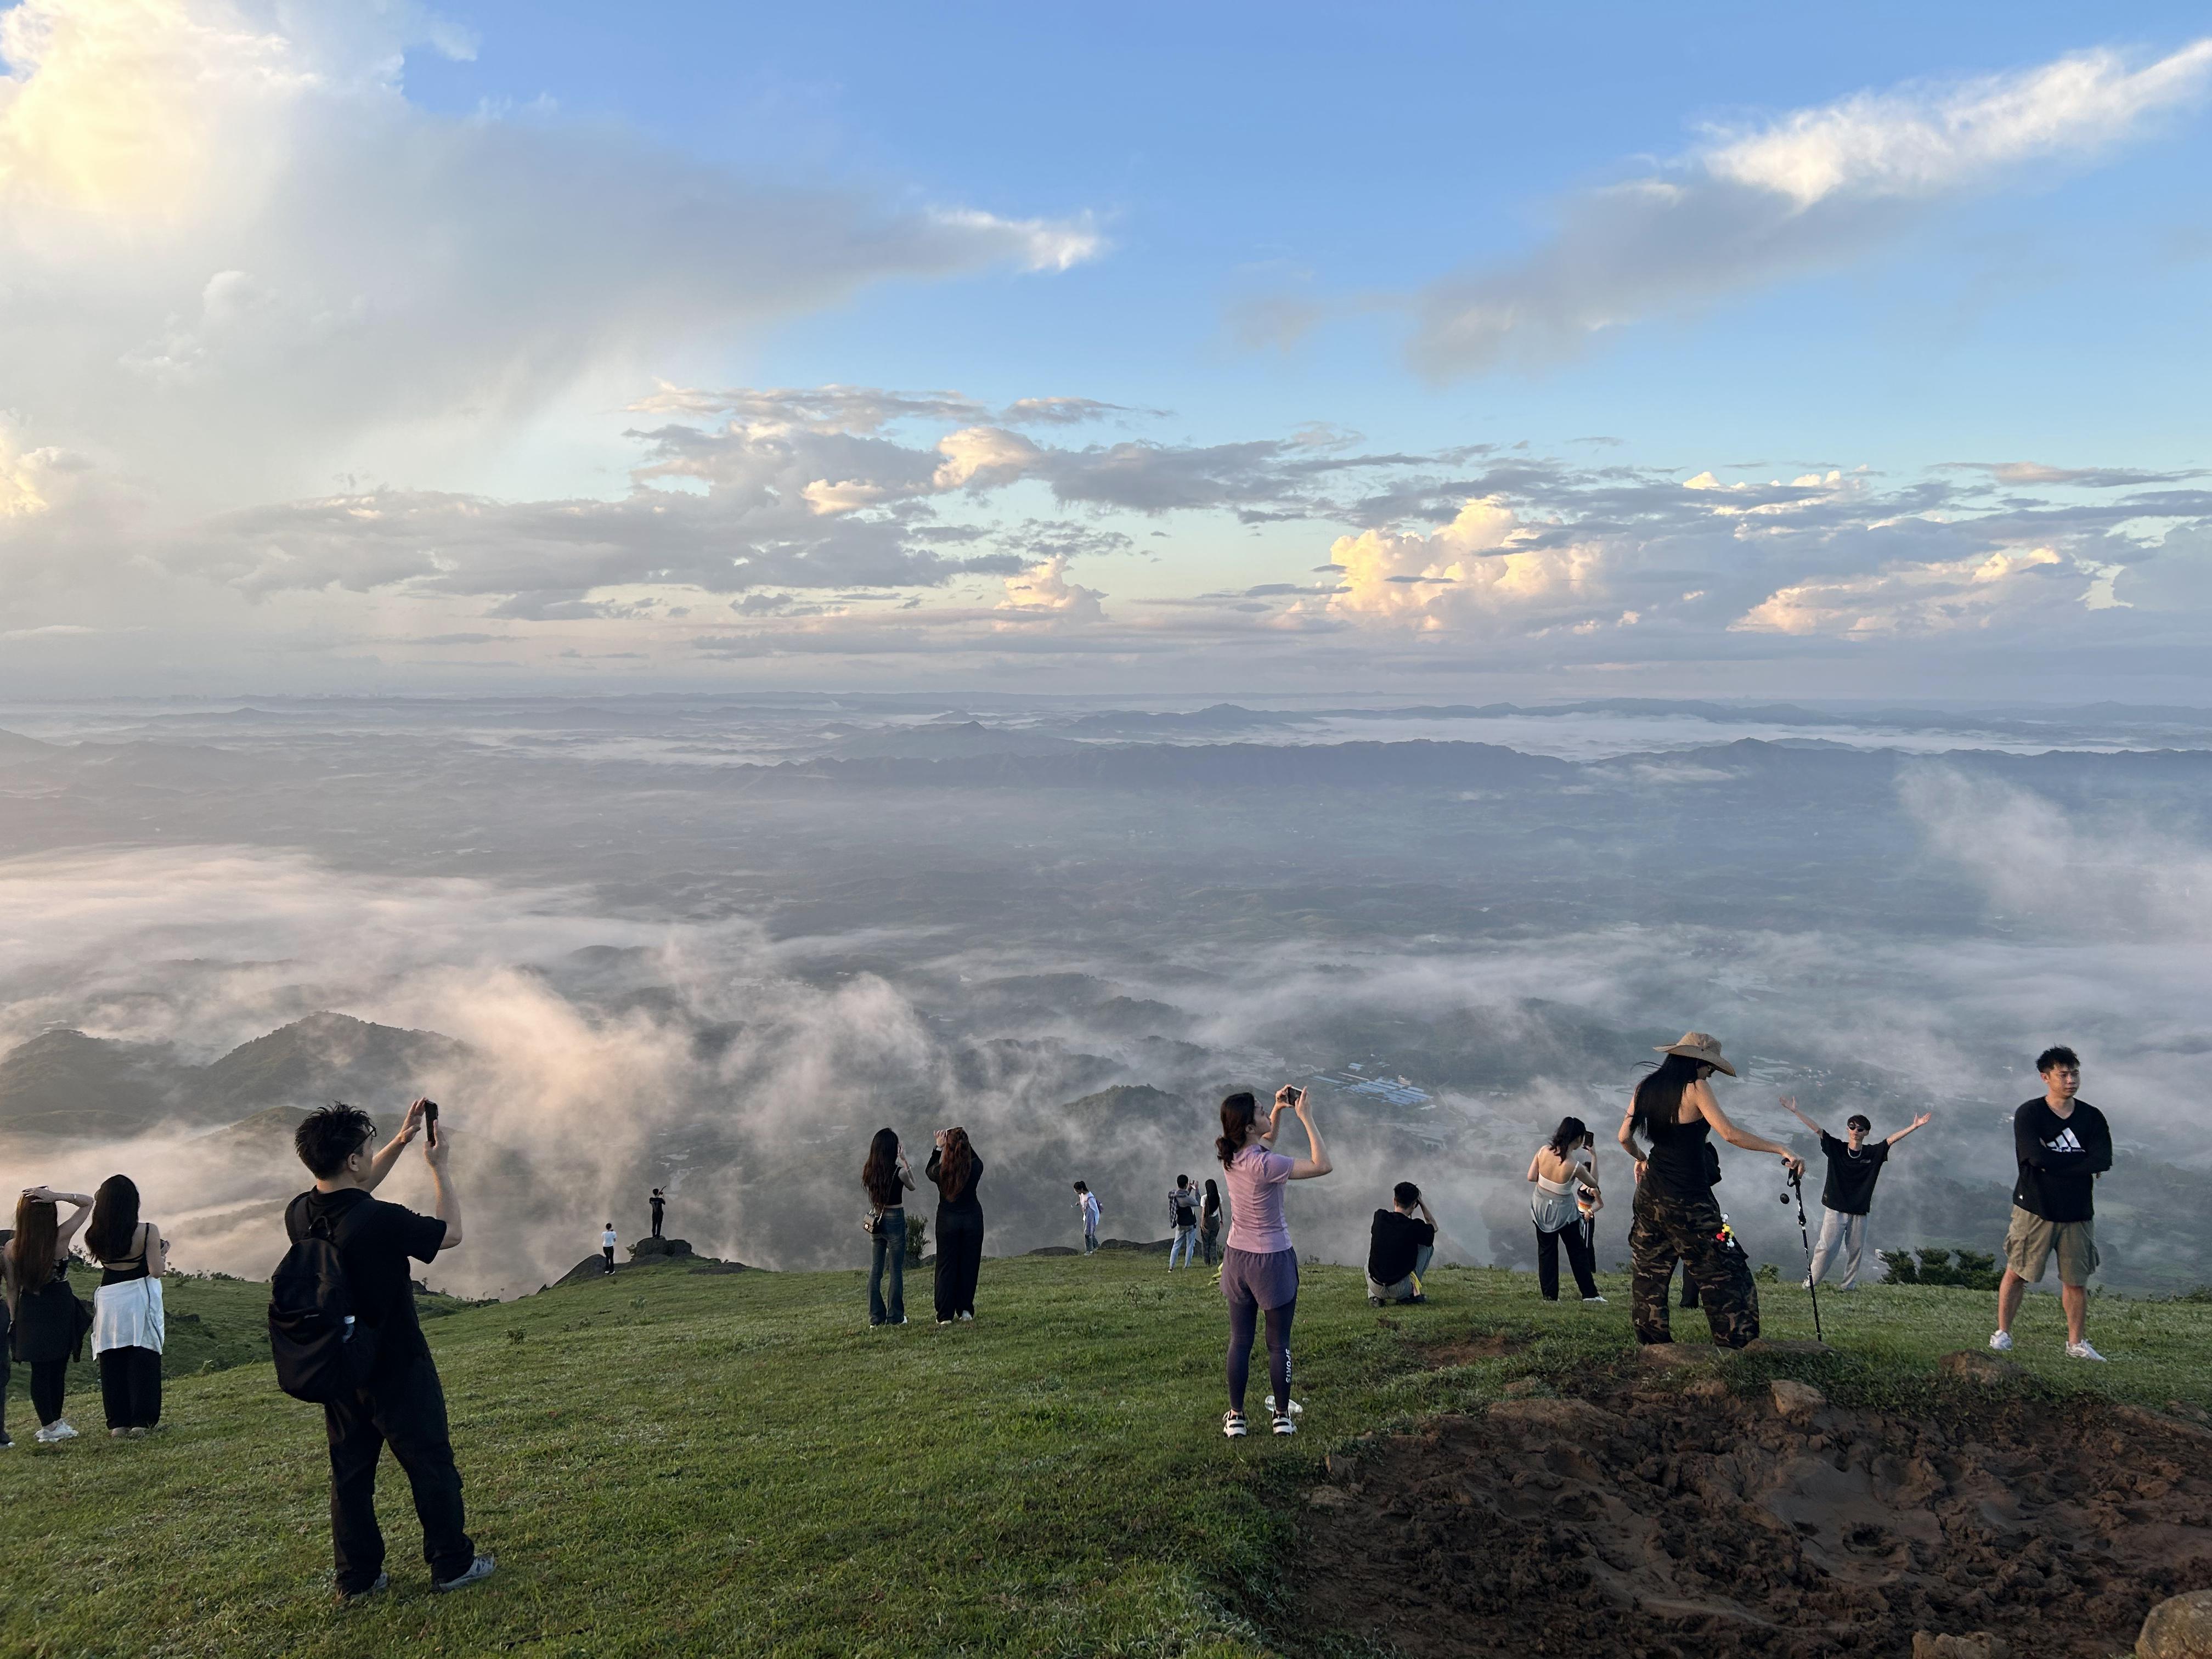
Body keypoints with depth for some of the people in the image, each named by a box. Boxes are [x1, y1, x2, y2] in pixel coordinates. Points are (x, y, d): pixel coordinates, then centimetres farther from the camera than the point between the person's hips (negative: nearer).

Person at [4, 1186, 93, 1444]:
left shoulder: (12, 1248, -8)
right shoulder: (61, 1237, -14)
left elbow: (13, 1289, -1)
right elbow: (87, 1203, -6)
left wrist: (13, 1320, 11)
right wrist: (57, 1196, -18)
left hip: (30, 1313, 1)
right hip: (61, 1309, -1)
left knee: (40, 1371, 7)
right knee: (58, 1369, 9)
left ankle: (50, 1425, 6)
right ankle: (54, 1425, 16)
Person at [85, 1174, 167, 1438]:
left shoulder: (95, 1236, -2)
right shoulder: (147, 1231, -13)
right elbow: (156, 1271, -13)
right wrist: (163, 1252, 6)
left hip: (108, 1301, 3)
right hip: (139, 1300, -3)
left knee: (112, 1364, 10)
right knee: (141, 1362, 2)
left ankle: (118, 1423, 12)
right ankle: (140, 1422, 0)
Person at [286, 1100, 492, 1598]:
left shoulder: (299, 1215, -8)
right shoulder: (380, 1221, -29)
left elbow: (355, 1189, 14)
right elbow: (451, 1232, -12)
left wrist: (401, 1141, 12)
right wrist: (438, 1166, -4)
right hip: (396, 1368, -6)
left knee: (350, 1471, 16)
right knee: (431, 1464, 8)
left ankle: (356, 1576, 24)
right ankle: (452, 1563, 18)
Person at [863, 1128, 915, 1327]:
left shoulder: (868, 1171, -3)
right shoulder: (899, 1172, -16)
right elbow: (912, 1186, 4)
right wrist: (905, 1161, 4)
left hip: (875, 1221, 5)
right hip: (895, 1220, -5)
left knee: (875, 1270, 10)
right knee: (896, 1270, 4)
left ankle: (876, 1317, 13)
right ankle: (895, 1316, 7)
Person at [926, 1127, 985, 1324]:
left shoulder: (941, 1171, -16)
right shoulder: (976, 1167, -14)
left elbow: (929, 1171, 9)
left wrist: (938, 1147, 9)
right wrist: (963, 1141, 5)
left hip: (947, 1220, -1)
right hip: (972, 1219, 1)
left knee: (946, 1266, 6)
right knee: (969, 1264, 11)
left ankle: (945, 1315, 5)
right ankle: (965, 1310, 13)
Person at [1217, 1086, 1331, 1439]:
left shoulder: (1230, 1155, -3)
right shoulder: (1264, 1164, -26)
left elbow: (1265, 1142, 19)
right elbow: (1323, 1166, -24)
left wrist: (1279, 1111, 5)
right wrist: (1306, 1118, -20)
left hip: (1239, 1258, 6)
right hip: (1273, 1261, -6)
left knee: (1240, 1341, 13)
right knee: (1279, 1343, 10)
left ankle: (1236, 1417, 18)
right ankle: (1282, 1416, 21)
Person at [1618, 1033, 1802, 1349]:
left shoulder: (1646, 1088, 6)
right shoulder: (1696, 1088, -12)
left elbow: (1625, 1137, 8)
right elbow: (1730, 1134, -19)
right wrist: (1782, 1150, -14)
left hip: (1651, 1195, 7)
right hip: (1688, 1201, -7)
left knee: (1649, 1271, 16)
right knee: (1724, 1274, 3)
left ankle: (1651, 1340, 20)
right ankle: (1736, 1343, 3)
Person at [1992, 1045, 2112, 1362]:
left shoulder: (2092, 1118, 5)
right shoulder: (2029, 1114, -5)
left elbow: (2103, 1161, -10)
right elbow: (2037, 1157, -19)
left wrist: (2055, 1161, -14)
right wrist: (2081, 1160, -9)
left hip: (2078, 1213, 3)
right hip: (2035, 1209, -3)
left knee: (2076, 1280, 8)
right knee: (2017, 1273, 1)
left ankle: (2077, 1343, 20)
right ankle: (2003, 1333, 13)